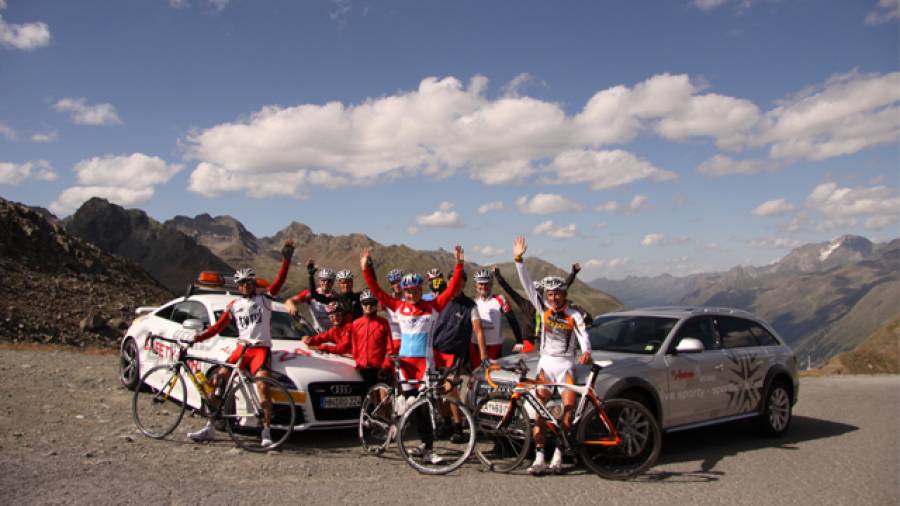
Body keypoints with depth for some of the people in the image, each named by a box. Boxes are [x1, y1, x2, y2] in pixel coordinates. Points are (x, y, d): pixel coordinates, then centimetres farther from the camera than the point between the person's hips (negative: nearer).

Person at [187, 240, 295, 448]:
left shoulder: (265, 299, 9)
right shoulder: (234, 305, 16)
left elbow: (279, 282, -1)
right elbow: (219, 326, 11)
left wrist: (286, 259, -12)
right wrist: (200, 337, -4)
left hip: (261, 348, -4)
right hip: (242, 348, 4)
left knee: (263, 385, -24)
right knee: (218, 380, -4)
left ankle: (266, 432, -17)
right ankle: (210, 427, 9)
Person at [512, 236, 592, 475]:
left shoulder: (574, 316, -3)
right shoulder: (544, 309, 3)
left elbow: (583, 337, -19)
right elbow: (528, 286, -3)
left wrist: (586, 352, -41)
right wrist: (518, 260, -12)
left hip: (565, 363, -2)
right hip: (545, 363, 2)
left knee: (569, 408, -13)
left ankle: (558, 453, 1)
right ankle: (539, 457, -7)